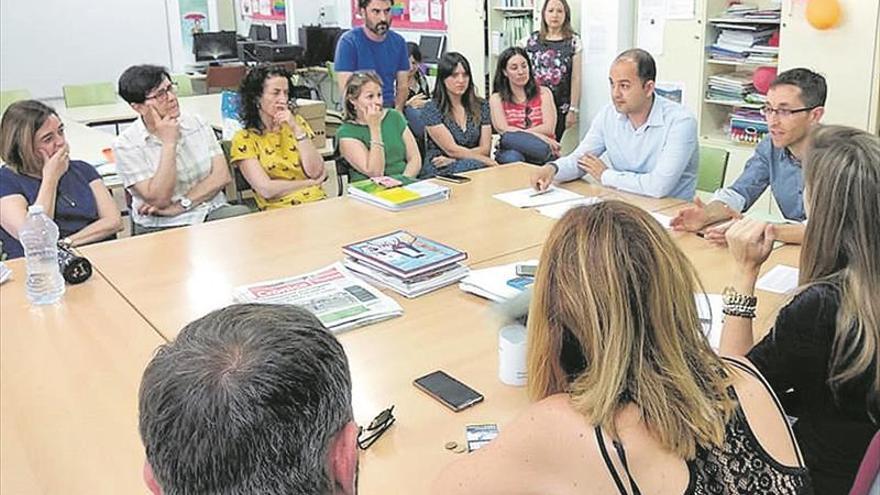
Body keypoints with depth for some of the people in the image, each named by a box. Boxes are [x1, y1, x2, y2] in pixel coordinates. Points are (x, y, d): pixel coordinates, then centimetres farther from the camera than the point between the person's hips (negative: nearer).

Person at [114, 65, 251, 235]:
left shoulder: (197, 124, 9)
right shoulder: (125, 145, -4)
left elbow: (222, 175, -1)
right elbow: (159, 200, -13)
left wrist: (179, 205, -11)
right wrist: (169, 143, -14)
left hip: (212, 214, 4)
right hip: (161, 227, -4)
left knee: (243, 214, -27)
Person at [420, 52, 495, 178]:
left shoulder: (481, 105, 11)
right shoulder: (431, 109, -2)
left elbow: (485, 148, 4)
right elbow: (451, 149, -9)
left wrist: (454, 159, -11)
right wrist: (487, 161, -12)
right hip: (438, 171, -5)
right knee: (479, 166, -34)